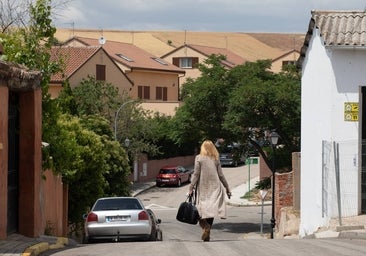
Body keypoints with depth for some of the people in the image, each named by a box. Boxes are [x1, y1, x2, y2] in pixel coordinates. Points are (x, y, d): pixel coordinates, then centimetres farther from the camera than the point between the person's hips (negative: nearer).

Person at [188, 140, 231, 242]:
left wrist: (191, 188, -3)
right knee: (211, 210, 9)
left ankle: (205, 226, -26)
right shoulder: (216, 159, 5)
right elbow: (220, 175, 7)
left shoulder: (199, 158, -2)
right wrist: (227, 188, 15)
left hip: (203, 188, -2)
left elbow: (196, 174, -6)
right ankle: (207, 234, 6)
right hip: (214, 188, 3)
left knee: (202, 210, 1)